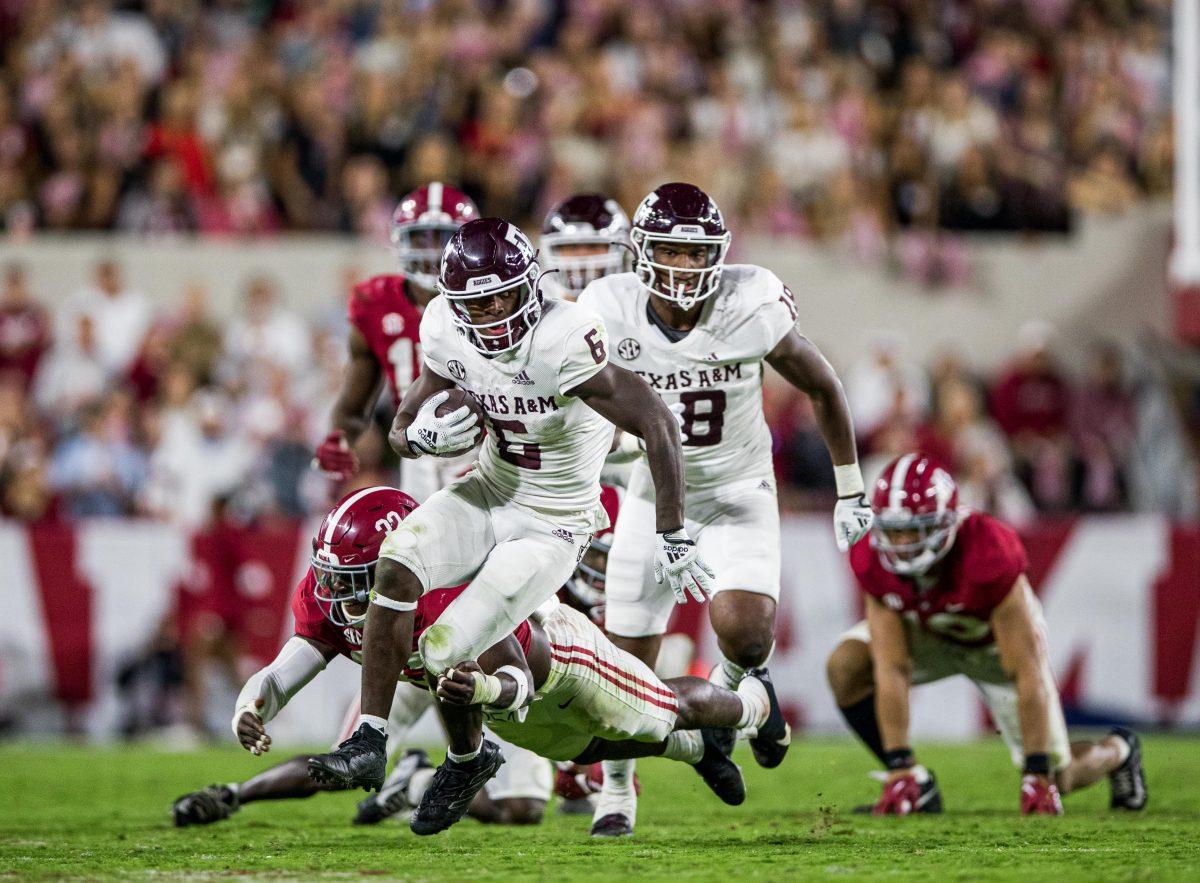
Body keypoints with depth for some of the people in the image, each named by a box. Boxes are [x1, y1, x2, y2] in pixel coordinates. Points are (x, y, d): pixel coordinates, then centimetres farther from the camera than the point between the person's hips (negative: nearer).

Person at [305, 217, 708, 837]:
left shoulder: (563, 341, -29)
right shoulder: (446, 333, -8)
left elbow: (656, 424, -26)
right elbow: (403, 428, 5)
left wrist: (672, 537, -24)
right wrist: (422, 435, -21)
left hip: (552, 526, -5)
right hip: (489, 491, 5)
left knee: (445, 652, -14)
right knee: (396, 568, -23)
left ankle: (467, 760, 20)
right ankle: (368, 745, -15)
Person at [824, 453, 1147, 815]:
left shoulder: (989, 557, -43)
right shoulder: (874, 561, -32)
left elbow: (1027, 673, -37)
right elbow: (891, 670, -29)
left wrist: (1037, 775, -35)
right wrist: (899, 766, -33)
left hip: (1001, 642, -3)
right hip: (931, 634, 3)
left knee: (1056, 780, -2)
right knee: (846, 666, -26)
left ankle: (1118, 750, 35)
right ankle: (916, 789, -11)